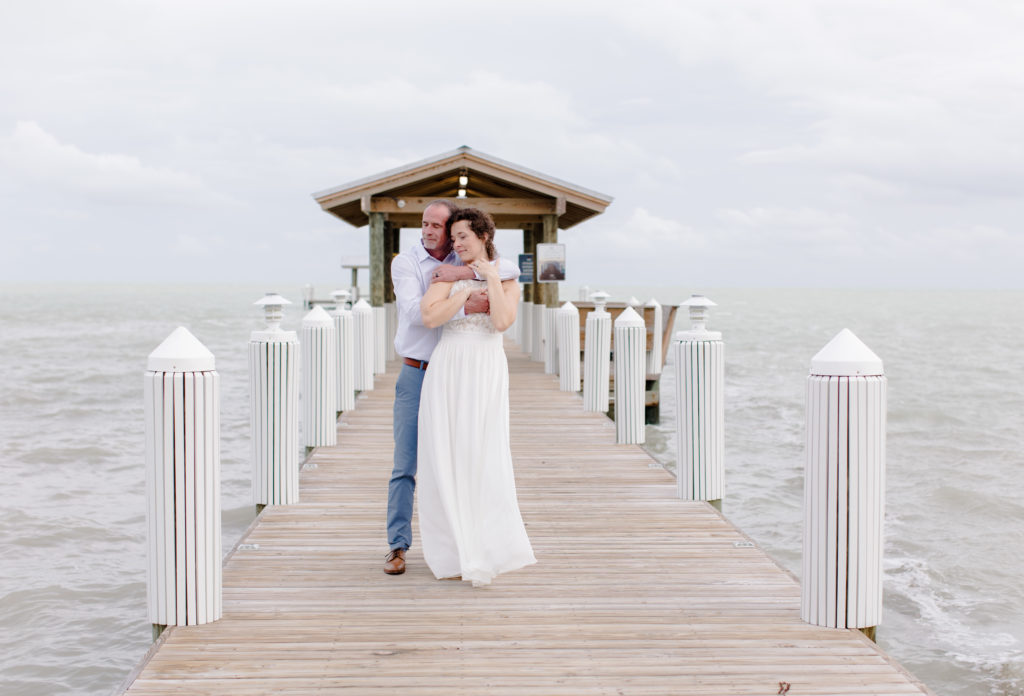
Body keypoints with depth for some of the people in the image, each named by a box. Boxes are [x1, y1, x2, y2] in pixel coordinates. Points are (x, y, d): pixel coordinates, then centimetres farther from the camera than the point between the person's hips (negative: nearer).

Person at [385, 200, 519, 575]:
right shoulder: (405, 263, -5)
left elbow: (511, 270, -14)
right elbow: (415, 311, -20)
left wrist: (463, 272, -25)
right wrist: (466, 306, -30)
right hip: (416, 374, -2)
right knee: (405, 463, -3)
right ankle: (398, 546, 2)